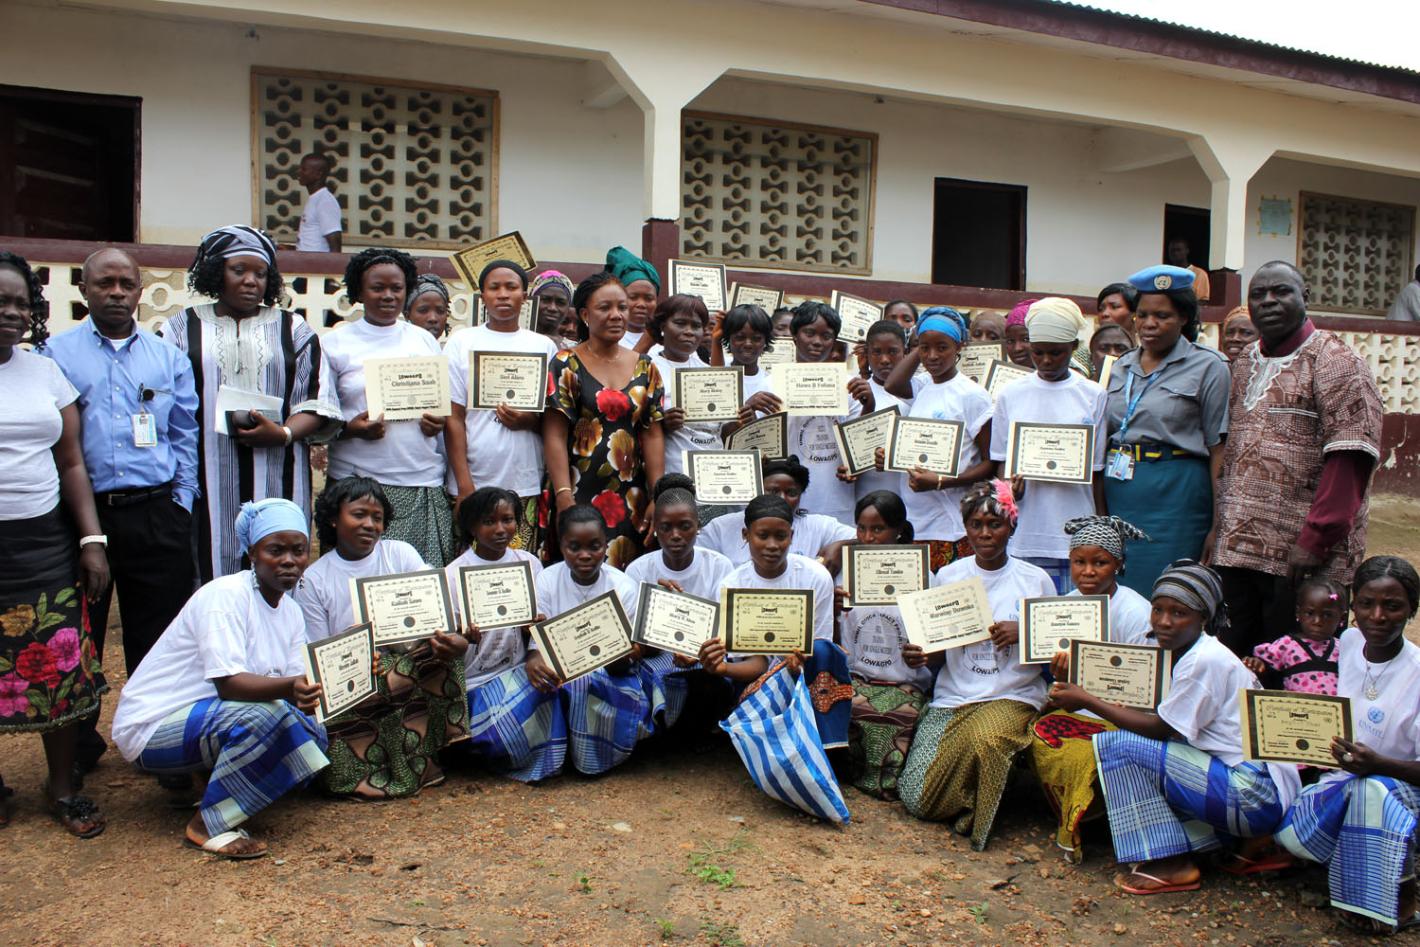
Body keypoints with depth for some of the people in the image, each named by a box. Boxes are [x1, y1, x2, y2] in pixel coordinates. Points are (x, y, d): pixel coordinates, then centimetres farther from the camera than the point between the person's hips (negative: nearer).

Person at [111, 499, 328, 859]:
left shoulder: (291, 611, 4)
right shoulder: (225, 595, -20)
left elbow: (295, 687, -3)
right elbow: (229, 683, -31)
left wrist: (305, 697, -26)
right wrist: (289, 687, -47)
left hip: (206, 718, 8)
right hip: (152, 728, -8)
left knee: (313, 735, -8)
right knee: (266, 716, -32)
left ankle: (200, 778, 7)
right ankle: (209, 824, -15)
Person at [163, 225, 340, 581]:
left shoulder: (292, 328, 14)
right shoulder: (184, 327, 12)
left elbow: (319, 400, 6)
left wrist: (284, 434, -12)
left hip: (276, 481, 0)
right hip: (208, 481, 0)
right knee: (210, 572, -4)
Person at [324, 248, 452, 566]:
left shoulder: (425, 340, 14)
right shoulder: (336, 344, 6)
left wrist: (440, 421, -1)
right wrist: (352, 428, -14)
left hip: (422, 484, 2)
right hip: (357, 484, -2)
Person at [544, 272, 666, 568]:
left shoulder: (645, 368, 9)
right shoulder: (566, 365, -2)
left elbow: (653, 435, 7)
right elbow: (555, 435, -7)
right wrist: (564, 497, -15)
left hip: (631, 496, 3)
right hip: (581, 492, -3)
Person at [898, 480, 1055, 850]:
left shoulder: (1036, 580, 2)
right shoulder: (948, 576, 7)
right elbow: (938, 652, 10)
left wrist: (1025, 634, -14)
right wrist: (920, 657, -13)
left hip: (1013, 697, -2)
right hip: (952, 697, 2)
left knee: (985, 737, -38)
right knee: (916, 798, -15)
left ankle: (976, 818, -8)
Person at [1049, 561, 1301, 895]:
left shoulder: (1205, 661, -17)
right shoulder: (1192, 652, 12)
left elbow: (1160, 728, -12)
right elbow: (1170, 722, 10)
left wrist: (1085, 700, -8)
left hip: (1255, 794, -10)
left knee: (1117, 745, -13)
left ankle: (1170, 863, -5)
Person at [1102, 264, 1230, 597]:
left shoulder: (1208, 367, -1)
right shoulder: (1120, 367, 14)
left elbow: (1219, 451, -4)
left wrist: (1217, 525, -8)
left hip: (1174, 493, -5)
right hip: (1118, 492, 5)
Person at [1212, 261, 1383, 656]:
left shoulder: (1335, 363, -8)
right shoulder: (1246, 363, 15)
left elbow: (1349, 461, -16)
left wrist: (1313, 543, -19)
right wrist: (1220, 527, 13)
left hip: (1297, 555, -6)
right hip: (1238, 549, 7)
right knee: (1240, 658, 14)